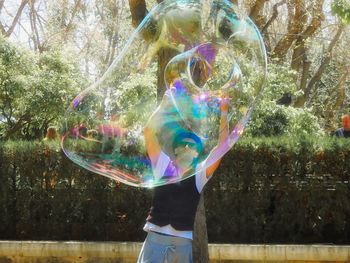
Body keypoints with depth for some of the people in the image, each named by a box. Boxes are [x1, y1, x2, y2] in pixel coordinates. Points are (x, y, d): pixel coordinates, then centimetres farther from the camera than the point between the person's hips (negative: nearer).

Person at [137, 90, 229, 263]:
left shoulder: (200, 173, 8)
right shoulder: (163, 165, 8)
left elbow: (222, 145, 0)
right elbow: (149, 131, 0)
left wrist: (224, 113, -4)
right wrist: (164, 104, -2)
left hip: (183, 240, 1)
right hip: (156, 235, -1)